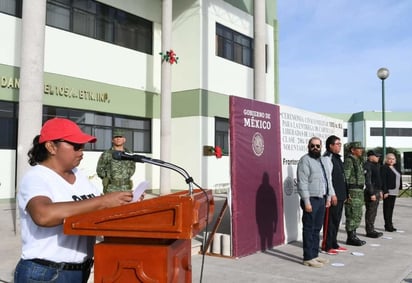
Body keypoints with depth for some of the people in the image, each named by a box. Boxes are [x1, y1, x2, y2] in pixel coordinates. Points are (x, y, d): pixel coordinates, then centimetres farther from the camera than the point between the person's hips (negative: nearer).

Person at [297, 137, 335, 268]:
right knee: (309, 229, -2)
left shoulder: (325, 160, 15)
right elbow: (302, 183, -16)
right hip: (311, 199, -8)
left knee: (317, 228, 14)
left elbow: (329, 180, 20)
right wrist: (306, 202, -19)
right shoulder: (305, 160, -10)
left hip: (322, 199, 8)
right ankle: (308, 258, 5)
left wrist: (329, 196, 13)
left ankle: (315, 254, 23)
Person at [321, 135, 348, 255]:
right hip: (332, 196, -9)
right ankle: (326, 246, 4)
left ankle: (334, 244, 23)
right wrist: (332, 194, -21)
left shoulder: (338, 158, 18)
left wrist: (344, 194, 19)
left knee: (336, 221, 14)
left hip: (340, 196, 9)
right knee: (329, 221, -3)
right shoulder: (327, 158, -12)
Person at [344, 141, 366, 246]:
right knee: (352, 215, -6)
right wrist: (347, 193, -22)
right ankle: (350, 238, 0)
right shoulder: (348, 160, -13)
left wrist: (361, 191, 21)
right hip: (352, 191, -10)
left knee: (357, 215, 13)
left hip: (359, 191, 10)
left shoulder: (358, 161, 18)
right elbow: (345, 177, -18)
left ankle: (353, 235, 21)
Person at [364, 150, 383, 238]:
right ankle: (369, 231, 1)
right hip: (370, 192, -10)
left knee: (373, 212, 14)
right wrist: (371, 194, -22)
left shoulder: (376, 165, 16)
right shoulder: (367, 166, -16)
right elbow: (367, 181, -21)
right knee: (370, 212, -5)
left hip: (376, 192, 10)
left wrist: (380, 191, 20)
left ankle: (371, 230, 22)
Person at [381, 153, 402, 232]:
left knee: (391, 208, 12)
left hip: (394, 192, 8)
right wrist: (385, 191, -21)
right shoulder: (384, 168, -10)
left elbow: (398, 178, 20)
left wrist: (398, 189, 13)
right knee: (387, 208, -2)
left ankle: (390, 225, 18)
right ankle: (388, 226, 2)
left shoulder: (394, 168, 16)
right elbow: (383, 181, -16)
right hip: (388, 192, -8)